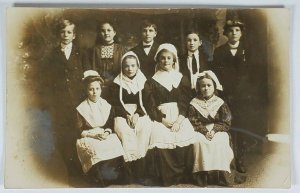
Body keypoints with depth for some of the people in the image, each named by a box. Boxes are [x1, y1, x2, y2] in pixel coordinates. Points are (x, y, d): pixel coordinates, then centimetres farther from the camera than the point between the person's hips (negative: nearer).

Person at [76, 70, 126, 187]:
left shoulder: (106, 106, 9)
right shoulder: (82, 108, 0)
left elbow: (111, 124, 12)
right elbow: (80, 130, 2)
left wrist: (107, 132, -10)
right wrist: (93, 134, -13)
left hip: (106, 136, 3)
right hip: (89, 138, -2)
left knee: (116, 146, -28)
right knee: (97, 150, -33)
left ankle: (116, 176, -14)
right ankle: (102, 178, -19)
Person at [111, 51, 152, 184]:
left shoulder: (143, 81, 10)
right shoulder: (117, 83, 8)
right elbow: (117, 104, 4)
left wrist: (137, 115, -10)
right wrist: (128, 116, -10)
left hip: (140, 114, 1)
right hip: (122, 115, -1)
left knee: (145, 129, -26)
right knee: (124, 131, -27)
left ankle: (140, 172, -21)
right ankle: (130, 172, -23)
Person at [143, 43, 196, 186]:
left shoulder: (181, 78, 14)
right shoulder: (152, 82, 8)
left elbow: (185, 102, 6)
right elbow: (150, 106, 2)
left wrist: (179, 120, -9)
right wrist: (164, 121, -10)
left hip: (179, 117, 2)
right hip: (161, 119, -1)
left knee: (185, 137, -19)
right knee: (161, 138, -22)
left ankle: (183, 175, -5)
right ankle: (167, 178, -11)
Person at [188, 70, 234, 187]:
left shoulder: (220, 103, 8)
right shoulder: (194, 104, 6)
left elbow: (226, 124, 1)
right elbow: (192, 123, -1)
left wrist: (214, 129, -16)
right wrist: (205, 130, -16)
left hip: (218, 132, 0)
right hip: (200, 133, 0)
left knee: (220, 142, -32)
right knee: (199, 141, -33)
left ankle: (221, 173, -29)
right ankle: (202, 174, -31)